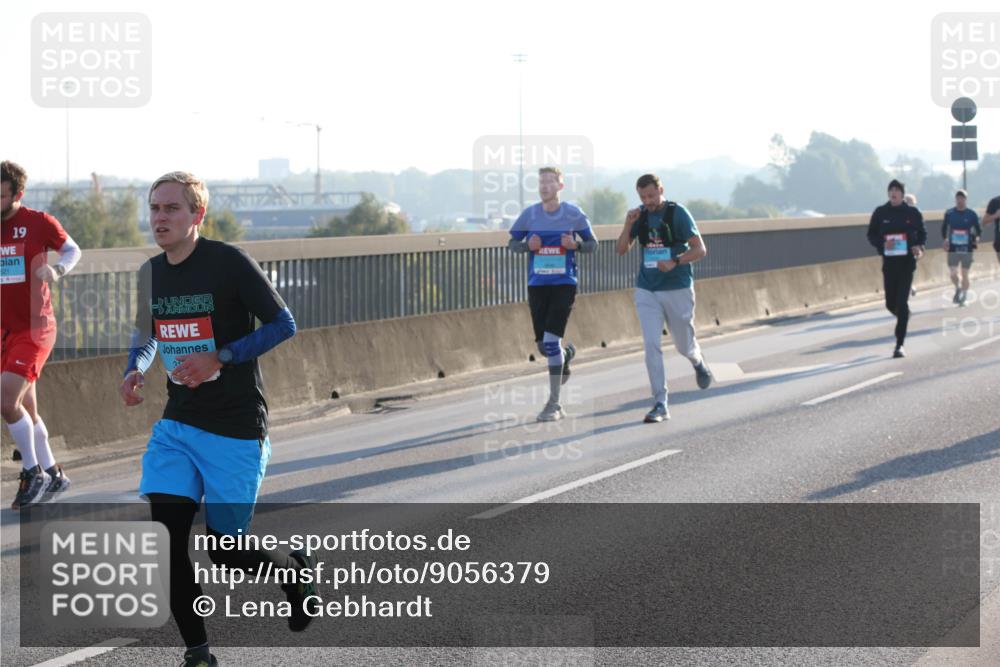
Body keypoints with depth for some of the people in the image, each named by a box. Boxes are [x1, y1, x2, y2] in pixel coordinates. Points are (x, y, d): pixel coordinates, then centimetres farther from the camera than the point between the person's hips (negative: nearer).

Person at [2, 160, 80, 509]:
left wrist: (56, 269, -13)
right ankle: (52, 474, 27)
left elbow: (72, 249, 7)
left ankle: (33, 472, -2)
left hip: (34, 329, -5)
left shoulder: (39, 222, -8)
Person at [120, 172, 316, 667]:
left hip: (235, 430, -5)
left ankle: (296, 569, 32)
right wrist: (135, 371, 0)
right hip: (177, 425, 5)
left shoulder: (229, 263, -12)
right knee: (166, 535, -11)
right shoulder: (152, 273, 6)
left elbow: (283, 324, -12)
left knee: (226, 552, -1)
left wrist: (220, 358, -22)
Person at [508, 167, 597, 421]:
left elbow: (592, 243, 7)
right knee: (543, 345, 7)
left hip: (564, 285, -3)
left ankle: (554, 404, -6)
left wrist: (576, 244, -14)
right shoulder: (529, 214, 2)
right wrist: (527, 245, -10)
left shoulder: (573, 214, -3)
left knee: (551, 341, -14)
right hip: (537, 285, 3)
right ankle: (566, 353, 46)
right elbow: (512, 243, 12)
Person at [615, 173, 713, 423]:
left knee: (684, 345, 9)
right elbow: (622, 249, 4)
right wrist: (628, 224, -12)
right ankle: (660, 404, -8)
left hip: (677, 289, -3)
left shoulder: (677, 213, -8)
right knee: (651, 345, -9)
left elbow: (700, 250, -10)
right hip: (647, 291, 3)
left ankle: (698, 362, 46)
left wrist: (675, 262, -25)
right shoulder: (640, 216, 4)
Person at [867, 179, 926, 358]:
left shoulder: (912, 213, -1)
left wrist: (919, 247, -9)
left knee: (902, 302, -10)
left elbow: (922, 233, 10)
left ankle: (900, 345, -7)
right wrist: (882, 244, -14)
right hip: (889, 262, 2)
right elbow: (871, 235, 6)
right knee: (891, 303, 8)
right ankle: (904, 316, 46)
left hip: (907, 262, -2)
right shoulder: (880, 213, 0)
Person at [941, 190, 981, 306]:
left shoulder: (972, 214, -4)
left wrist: (977, 238, -17)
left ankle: (964, 296, 20)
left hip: (967, 248, -1)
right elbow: (944, 228, 10)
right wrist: (945, 239, -4)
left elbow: (979, 230, 2)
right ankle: (958, 289, 24)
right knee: (953, 274, -6)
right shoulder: (949, 213, -1)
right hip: (953, 248, 1)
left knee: (965, 275, 5)